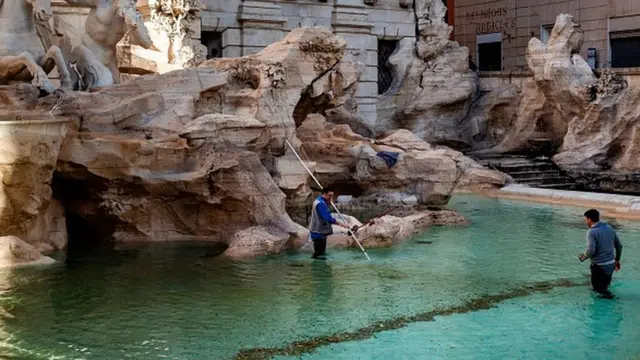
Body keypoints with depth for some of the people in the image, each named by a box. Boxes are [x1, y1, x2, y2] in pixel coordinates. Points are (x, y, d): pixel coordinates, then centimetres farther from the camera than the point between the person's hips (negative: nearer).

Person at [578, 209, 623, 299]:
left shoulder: (591, 232, -15)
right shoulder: (609, 228, 6)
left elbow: (590, 251, -23)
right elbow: (619, 245, 12)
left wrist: (583, 257, -3)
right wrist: (617, 260, 24)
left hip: (599, 266, -6)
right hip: (611, 264, 6)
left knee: (597, 288, 11)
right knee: (605, 284, 27)